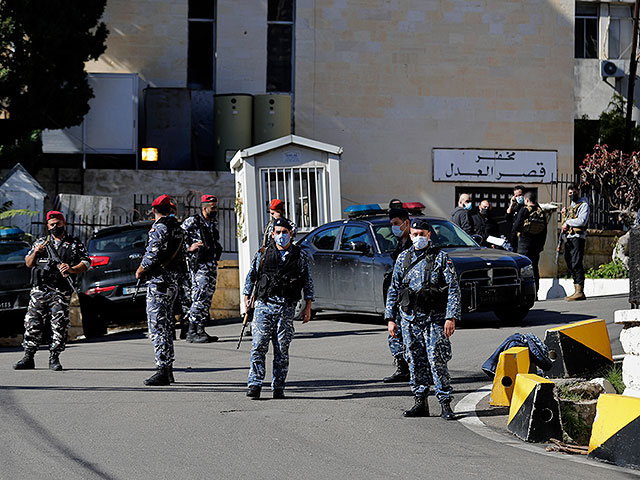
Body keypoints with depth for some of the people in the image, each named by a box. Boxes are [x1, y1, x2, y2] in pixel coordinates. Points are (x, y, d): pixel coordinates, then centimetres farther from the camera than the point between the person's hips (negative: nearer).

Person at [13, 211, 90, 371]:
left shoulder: (75, 244, 10)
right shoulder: (41, 242, 17)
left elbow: (86, 263, 5)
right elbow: (28, 263, 19)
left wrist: (71, 269, -13)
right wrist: (35, 253, -2)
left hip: (61, 293, -2)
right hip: (39, 290, 2)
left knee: (59, 326, -7)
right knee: (33, 323, -2)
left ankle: (54, 358, 0)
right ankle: (28, 357, 2)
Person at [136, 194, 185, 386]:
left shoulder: (158, 228, -15)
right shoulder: (177, 228, 13)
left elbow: (152, 256, -22)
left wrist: (140, 271, -5)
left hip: (158, 281, -9)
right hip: (173, 280, 9)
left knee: (157, 327, -7)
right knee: (166, 325, 16)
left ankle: (162, 371, -10)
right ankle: (168, 369, 20)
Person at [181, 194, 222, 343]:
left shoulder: (213, 222, 14)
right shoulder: (192, 222, -10)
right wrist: (189, 248, -19)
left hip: (212, 265, 8)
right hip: (199, 265, -8)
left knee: (207, 299, 8)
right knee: (200, 297, -13)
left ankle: (200, 330, 13)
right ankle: (192, 332, -12)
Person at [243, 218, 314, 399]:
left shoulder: (300, 255, 8)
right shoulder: (263, 254, 8)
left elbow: (308, 282, 10)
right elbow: (251, 276, 15)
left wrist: (308, 307, 4)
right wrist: (247, 297, 7)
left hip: (286, 308, 0)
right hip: (264, 304, 0)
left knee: (282, 350, 1)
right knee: (258, 346, -9)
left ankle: (278, 387, 7)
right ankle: (255, 384, -10)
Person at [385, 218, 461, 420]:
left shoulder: (441, 258, 0)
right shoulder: (403, 258, 12)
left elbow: (453, 289, -3)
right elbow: (393, 289, 16)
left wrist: (451, 317, -12)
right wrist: (390, 318, 10)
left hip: (434, 317, -4)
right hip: (409, 318, 4)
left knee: (437, 361, -10)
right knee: (415, 361, 7)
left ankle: (445, 404, -5)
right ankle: (420, 402, 15)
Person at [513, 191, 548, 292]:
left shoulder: (524, 210, -10)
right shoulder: (541, 212, 6)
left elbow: (516, 227, -12)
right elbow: (544, 232, 10)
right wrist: (541, 245, 17)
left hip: (524, 244, -5)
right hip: (537, 245, 5)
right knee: (534, 269, 9)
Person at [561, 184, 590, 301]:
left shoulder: (584, 205, -1)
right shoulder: (570, 206, 25)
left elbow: (582, 220, -16)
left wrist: (568, 222, -9)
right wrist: (564, 214, 10)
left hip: (577, 237, -9)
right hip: (568, 238, 9)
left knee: (576, 263, -16)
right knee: (570, 264, 5)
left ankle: (580, 292, -21)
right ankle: (577, 290, 7)